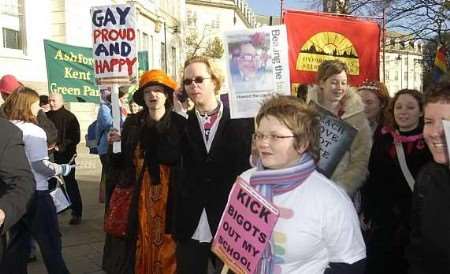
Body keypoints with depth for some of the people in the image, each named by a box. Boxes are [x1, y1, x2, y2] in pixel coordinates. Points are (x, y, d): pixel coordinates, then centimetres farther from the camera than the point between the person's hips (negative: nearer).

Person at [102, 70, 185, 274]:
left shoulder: (180, 124, -3)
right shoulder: (132, 123, 5)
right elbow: (124, 160, 5)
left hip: (170, 196, -2)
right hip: (138, 195, 2)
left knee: (165, 245, 4)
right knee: (139, 245, 6)